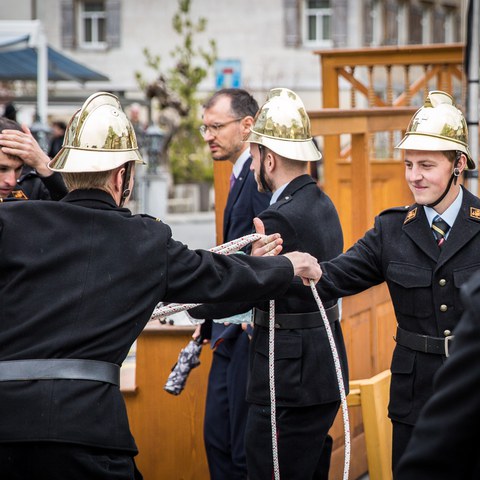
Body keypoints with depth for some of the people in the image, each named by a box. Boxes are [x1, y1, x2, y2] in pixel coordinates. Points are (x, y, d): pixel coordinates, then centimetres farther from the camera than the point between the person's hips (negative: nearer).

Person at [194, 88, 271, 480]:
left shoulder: (261, 179, -16)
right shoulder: (242, 176, 16)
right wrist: (212, 322, 18)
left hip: (249, 333, -10)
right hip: (231, 334, 10)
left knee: (248, 448, -4)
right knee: (217, 436, 14)